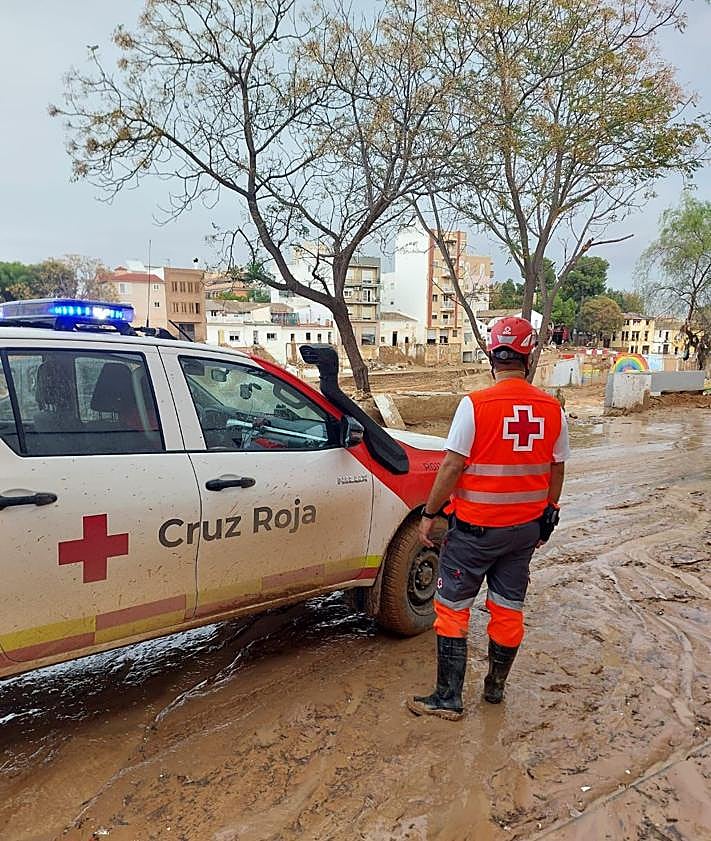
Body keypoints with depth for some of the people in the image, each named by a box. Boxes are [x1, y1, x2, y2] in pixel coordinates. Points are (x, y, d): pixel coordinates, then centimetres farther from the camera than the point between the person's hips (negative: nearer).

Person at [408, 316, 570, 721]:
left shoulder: (475, 405, -17)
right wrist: (548, 515, 20)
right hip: (526, 527, 5)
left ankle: (449, 698, 13)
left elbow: (453, 466, -16)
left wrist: (430, 513, -6)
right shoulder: (552, 409, -2)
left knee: (453, 608, 7)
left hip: (475, 527, -5)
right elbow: (557, 470, 7)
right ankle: (496, 686, 33)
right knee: (509, 607, 17)